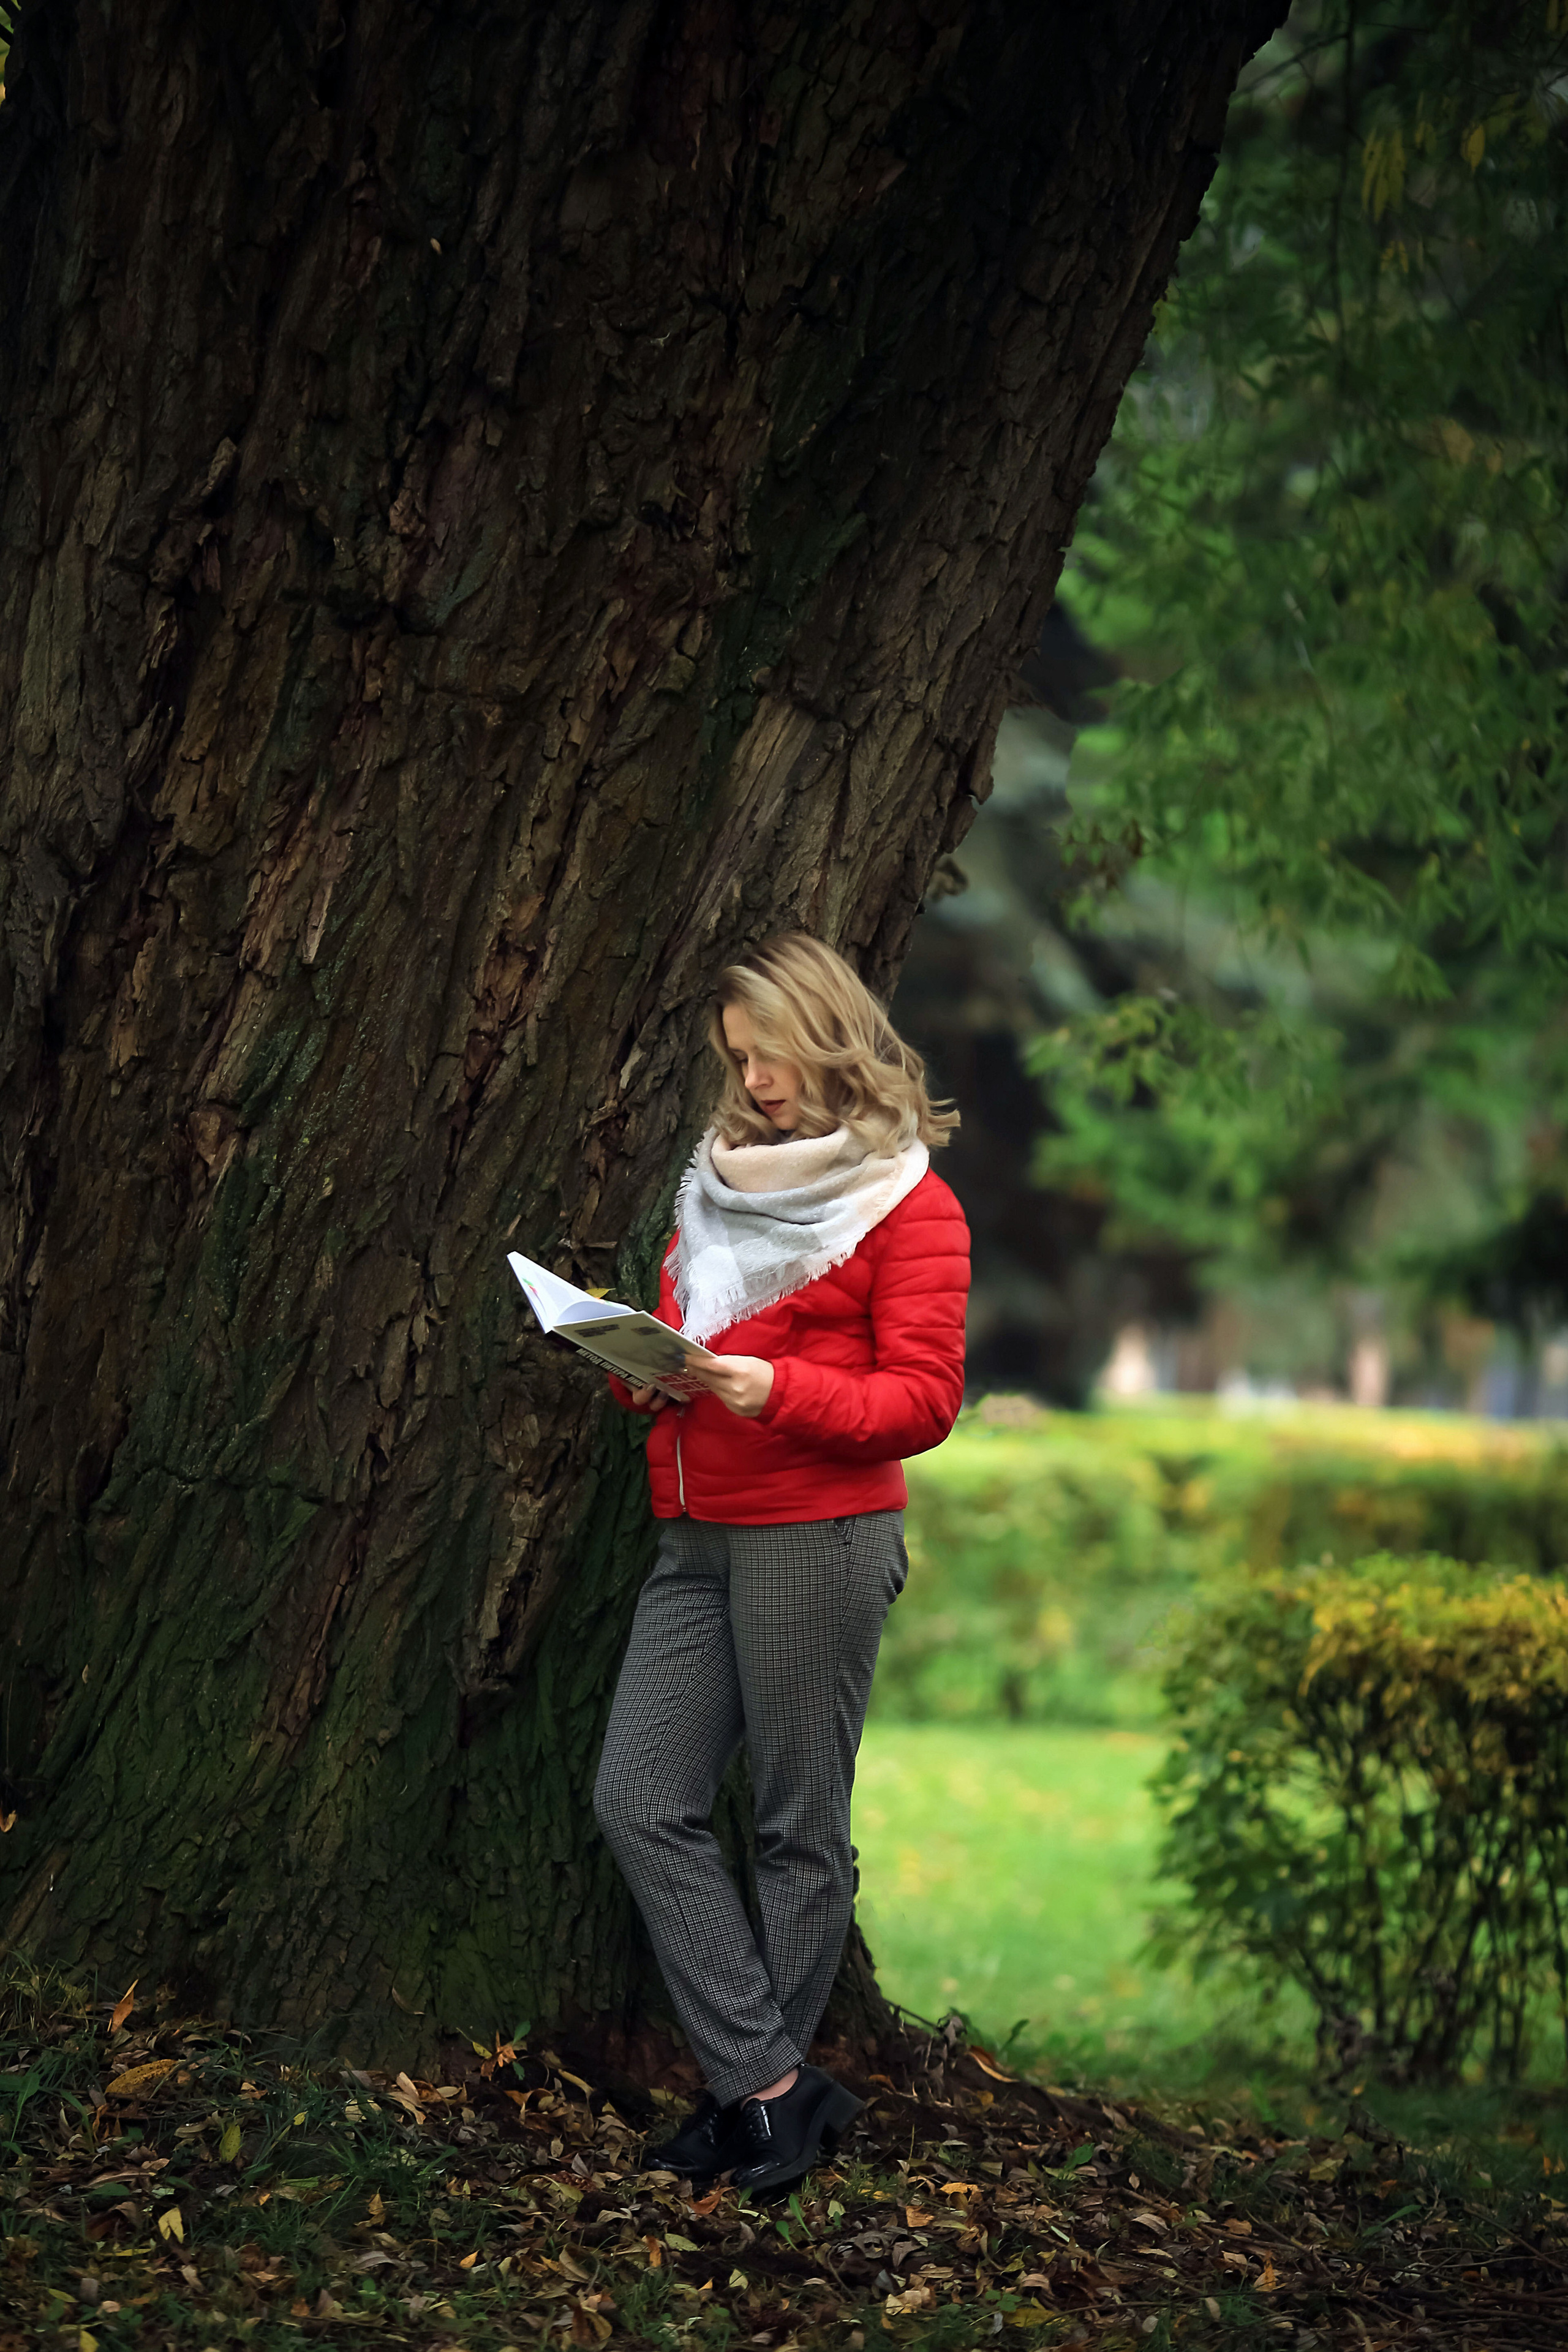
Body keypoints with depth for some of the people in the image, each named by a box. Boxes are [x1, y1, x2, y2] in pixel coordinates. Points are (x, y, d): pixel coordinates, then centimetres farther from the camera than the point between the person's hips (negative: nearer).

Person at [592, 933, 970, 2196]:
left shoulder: (905, 1203, -3)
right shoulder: (724, 1179, 18)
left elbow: (923, 1400, -9)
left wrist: (779, 1391, -23)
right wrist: (642, 1367, 3)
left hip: (817, 1542, -7)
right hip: (699, 1540, 7)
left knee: (800, 1823, -1)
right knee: (642, 1799, -1)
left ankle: (760, 2085, 10)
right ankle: (772, 2083, 1)